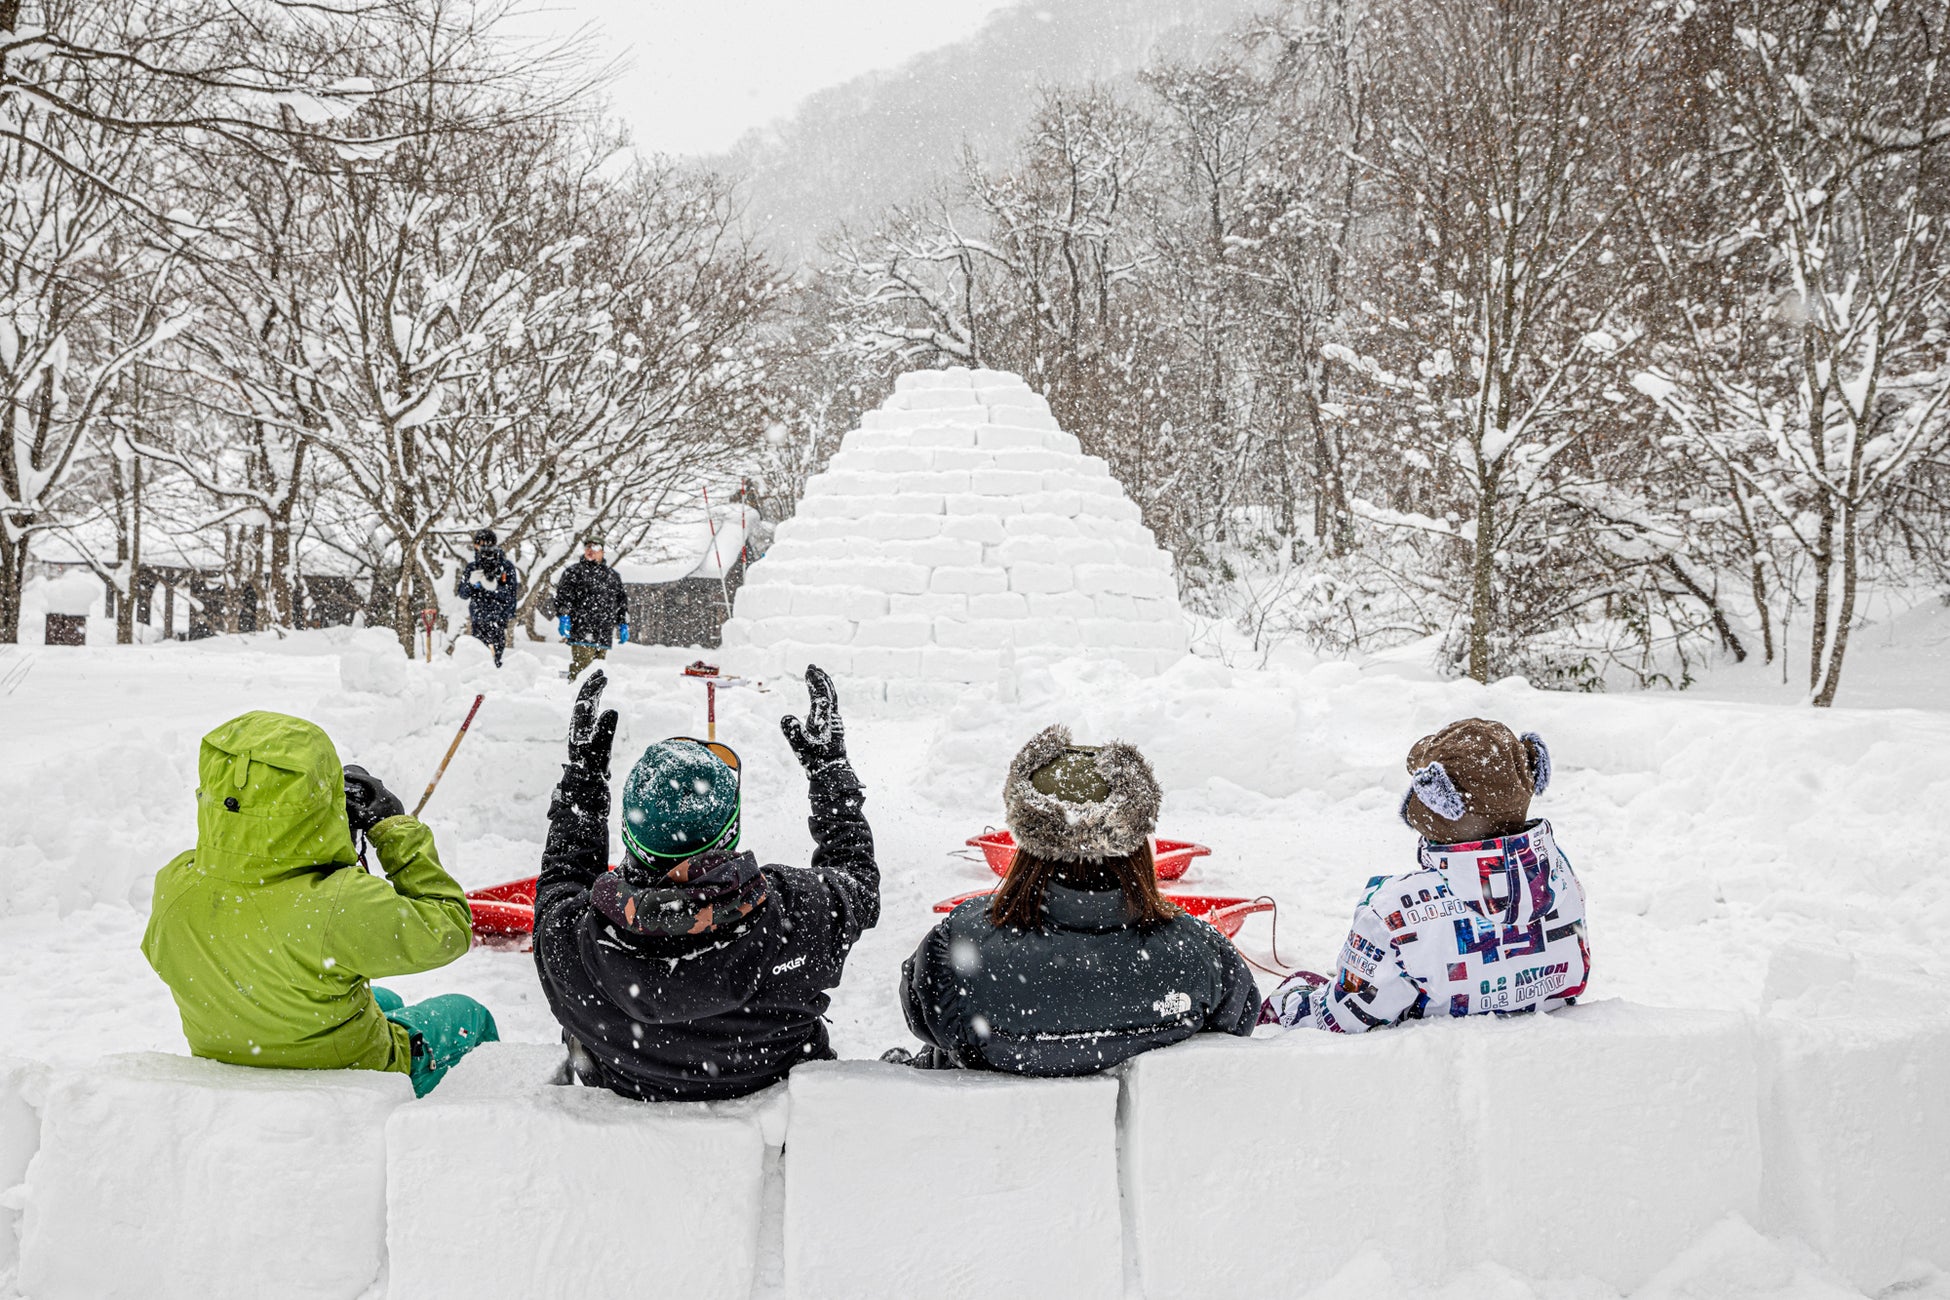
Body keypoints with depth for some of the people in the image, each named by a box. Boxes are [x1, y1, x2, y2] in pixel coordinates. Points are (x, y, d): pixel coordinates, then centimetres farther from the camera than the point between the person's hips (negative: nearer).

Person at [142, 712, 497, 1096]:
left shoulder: (173, 887, -23)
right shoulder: (341, 906, -41)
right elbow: (447, 930, -25)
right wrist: (394, 827, -16)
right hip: (347, 1073, -5)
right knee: (468, 1013, 24)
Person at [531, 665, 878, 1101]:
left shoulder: (567, 939, -34)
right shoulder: (800, 915, -37)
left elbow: (561, 880, -6)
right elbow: (858, 878, -11)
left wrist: (582, 769, 0)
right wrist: (829, 763, -2)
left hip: (622, 1097, 1)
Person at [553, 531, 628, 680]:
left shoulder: (612, 575, 23)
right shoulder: (573, 571, 7)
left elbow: (622, 602, 27)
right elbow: (563, 596, -1)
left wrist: (623, 625, 21)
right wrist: (563, 617, -13)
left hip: (604, 636, 5)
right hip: (582, 633, -5)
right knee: (581, 668, -15)